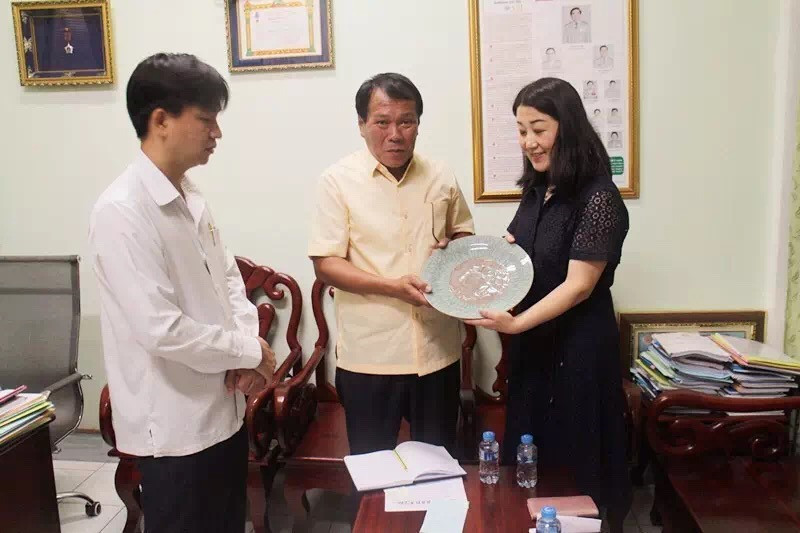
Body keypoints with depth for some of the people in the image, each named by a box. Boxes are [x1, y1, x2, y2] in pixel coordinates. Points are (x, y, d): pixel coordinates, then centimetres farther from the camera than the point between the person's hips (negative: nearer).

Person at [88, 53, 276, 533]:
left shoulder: (190, 196, 5)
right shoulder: (122, 212, -22)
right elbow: (161, 330, -27)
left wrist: (248, 343, -6)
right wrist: (249, 351, -14)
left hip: (223, 407, 8)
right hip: (174, 423, -8)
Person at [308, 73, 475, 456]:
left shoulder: (441, 178, 4)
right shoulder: (338, 181, -7)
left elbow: (462, 235, 18)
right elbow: (325, 264, -10)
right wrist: (393, 287, -23)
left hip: (436, 350, 3)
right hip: (369, 355, -3)